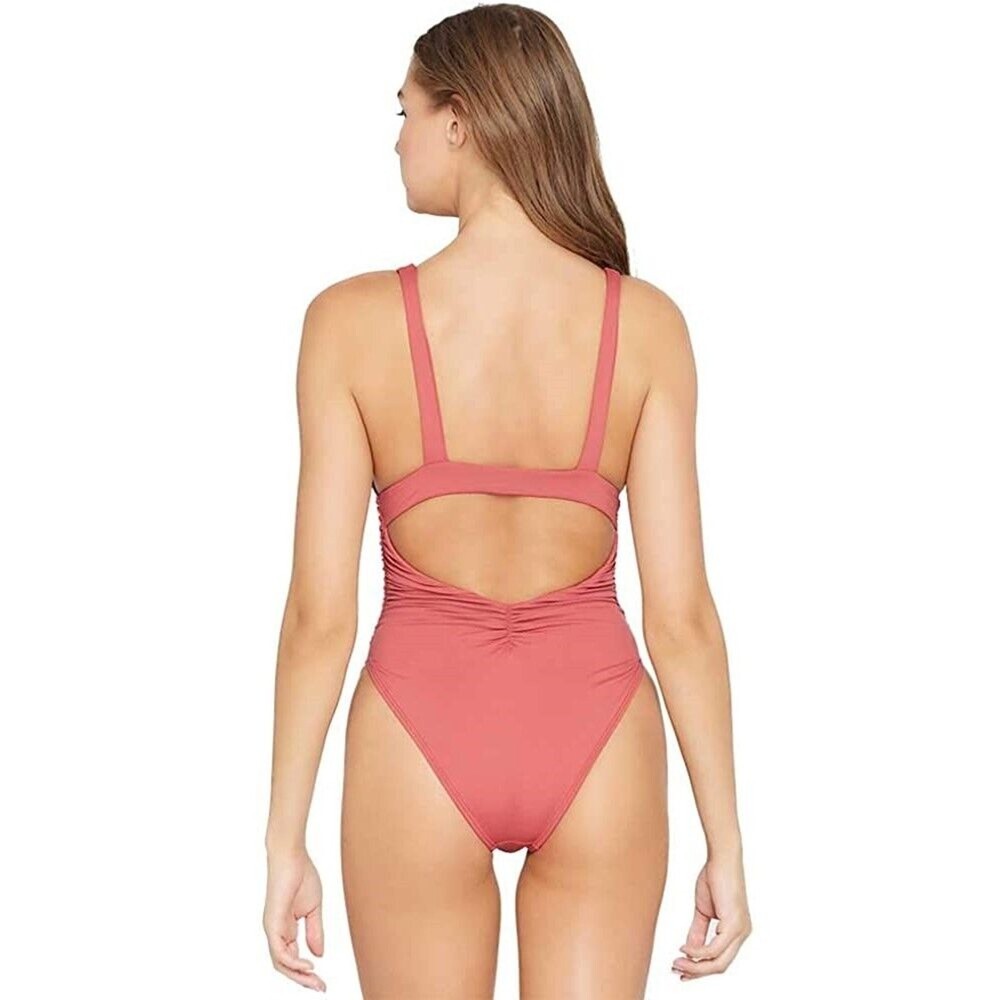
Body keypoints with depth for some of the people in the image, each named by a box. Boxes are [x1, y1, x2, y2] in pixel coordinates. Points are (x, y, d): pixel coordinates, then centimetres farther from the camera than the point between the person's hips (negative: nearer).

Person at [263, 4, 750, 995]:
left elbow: (320, 613, -10)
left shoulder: (352, 319, -11)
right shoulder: (646, 322, -8)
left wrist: (285, 841, 0)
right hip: (593, 730, 1)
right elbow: (681, 613, -8)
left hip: (421, 734, -1)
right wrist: (725, 839, 1)